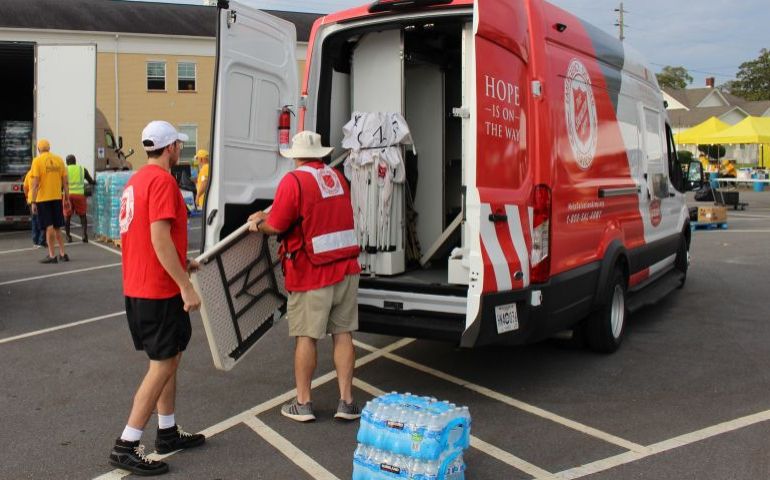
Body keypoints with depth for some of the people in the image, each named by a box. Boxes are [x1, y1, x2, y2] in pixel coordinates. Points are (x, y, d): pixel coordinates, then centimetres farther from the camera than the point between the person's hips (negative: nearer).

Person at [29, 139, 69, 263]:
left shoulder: (37, 161, -6)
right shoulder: (59, 160, 5)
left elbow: (35, 183, -11)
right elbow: (65, 182, 6)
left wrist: (33, 202, -8)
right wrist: (67, 198, 12)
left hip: (43, 198, -4)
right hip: (57, 198, 4)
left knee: (49, 227, -1)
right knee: (57, 227, 14)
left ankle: (52, 256, 0)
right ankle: (62, 254, 15)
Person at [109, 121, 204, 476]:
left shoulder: (135, 181, 13)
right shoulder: (162, 181, -16)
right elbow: (160, 239, -24)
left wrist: (183, 264, 24)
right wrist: (186, 286, -22)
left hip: (138, 287, 10)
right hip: (160, 290, -10)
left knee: (170, 357, 18)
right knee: (163, 364, -2)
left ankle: (168, 433, 28)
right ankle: (126, 446, 3)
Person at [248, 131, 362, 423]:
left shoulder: (294, 180, -12)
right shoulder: (337, 177, 11)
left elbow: (276, 226, -12)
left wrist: (258, 225, 11)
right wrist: (267, 215, 25)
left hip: (312, 273, -6)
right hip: (346, 268, 6)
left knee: (306, 336, 6)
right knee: (343, 333, 9)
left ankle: (303, 403, 16)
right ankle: (346, 402, 13)